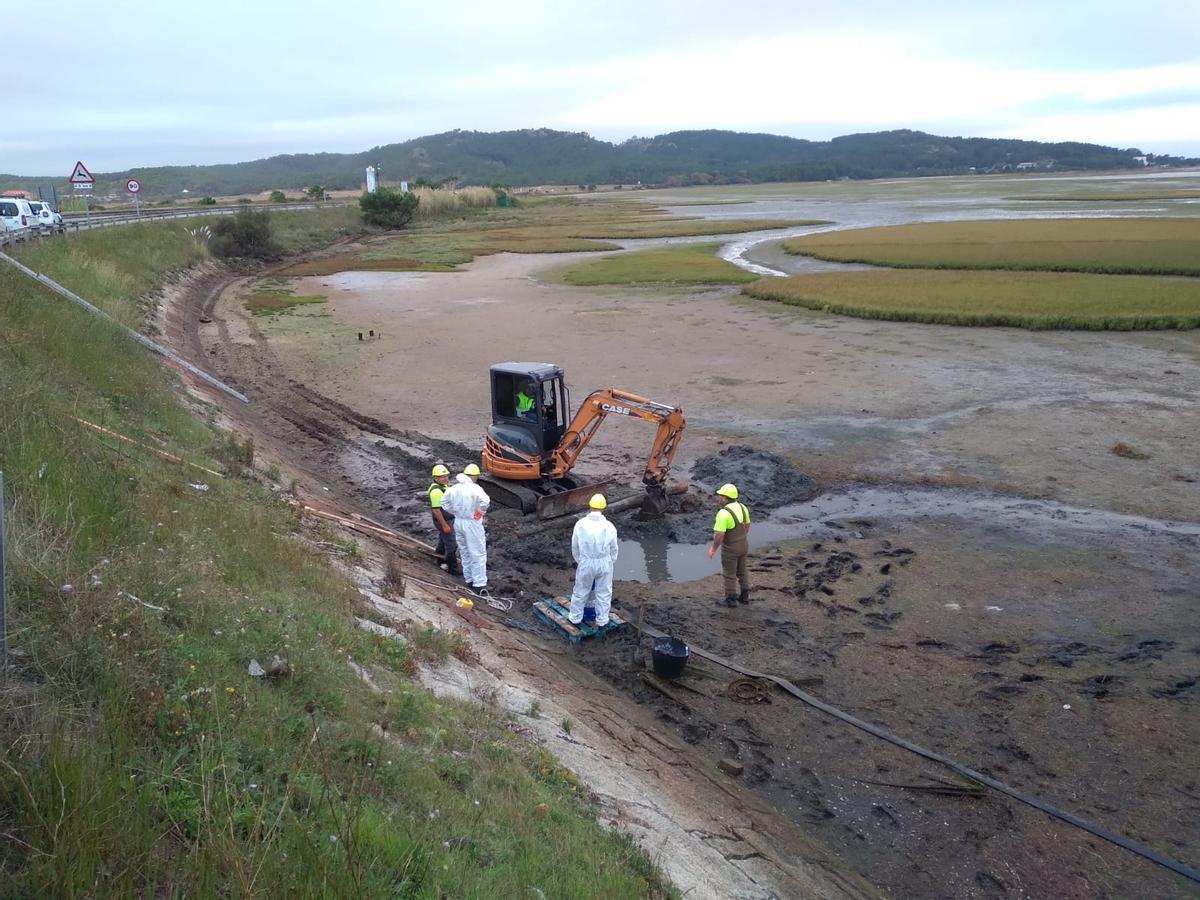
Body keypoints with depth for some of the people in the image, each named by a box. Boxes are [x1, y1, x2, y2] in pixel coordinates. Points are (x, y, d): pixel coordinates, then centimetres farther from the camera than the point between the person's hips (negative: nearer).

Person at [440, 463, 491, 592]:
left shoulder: (454, 488, 2)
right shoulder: (475, 489, -19)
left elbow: (444, 501, 14)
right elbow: (485, 501, -35)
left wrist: (454, 512, 12)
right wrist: (480, 512, -17)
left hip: (458, 522, 7)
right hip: (472, 523, -7)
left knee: (465, 552, 21)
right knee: (478, 554, 1)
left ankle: (469, 578, 30)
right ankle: (479, 583, 2)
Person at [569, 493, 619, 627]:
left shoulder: (580, 524, -12)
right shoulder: (609, 527, -14)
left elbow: (575, 547, -1)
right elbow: (613, 550, -3)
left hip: (585, 563, 1)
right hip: (604, 564, 0)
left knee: (581, 591, 17)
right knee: (603, 593, 16)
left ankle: (575, 618, 31)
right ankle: (601, 620, 27)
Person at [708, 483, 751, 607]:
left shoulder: (723, 513, -29)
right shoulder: (742, 507, -5)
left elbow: (719, 535, -26)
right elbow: (747, 526, 8)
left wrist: (713, 548, -10)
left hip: (730, 548, -7)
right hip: (743, 545, 7)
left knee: (729, 574, 11)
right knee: (741, 571, 23)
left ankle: (731, 599, 24)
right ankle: (744, 596, 33)